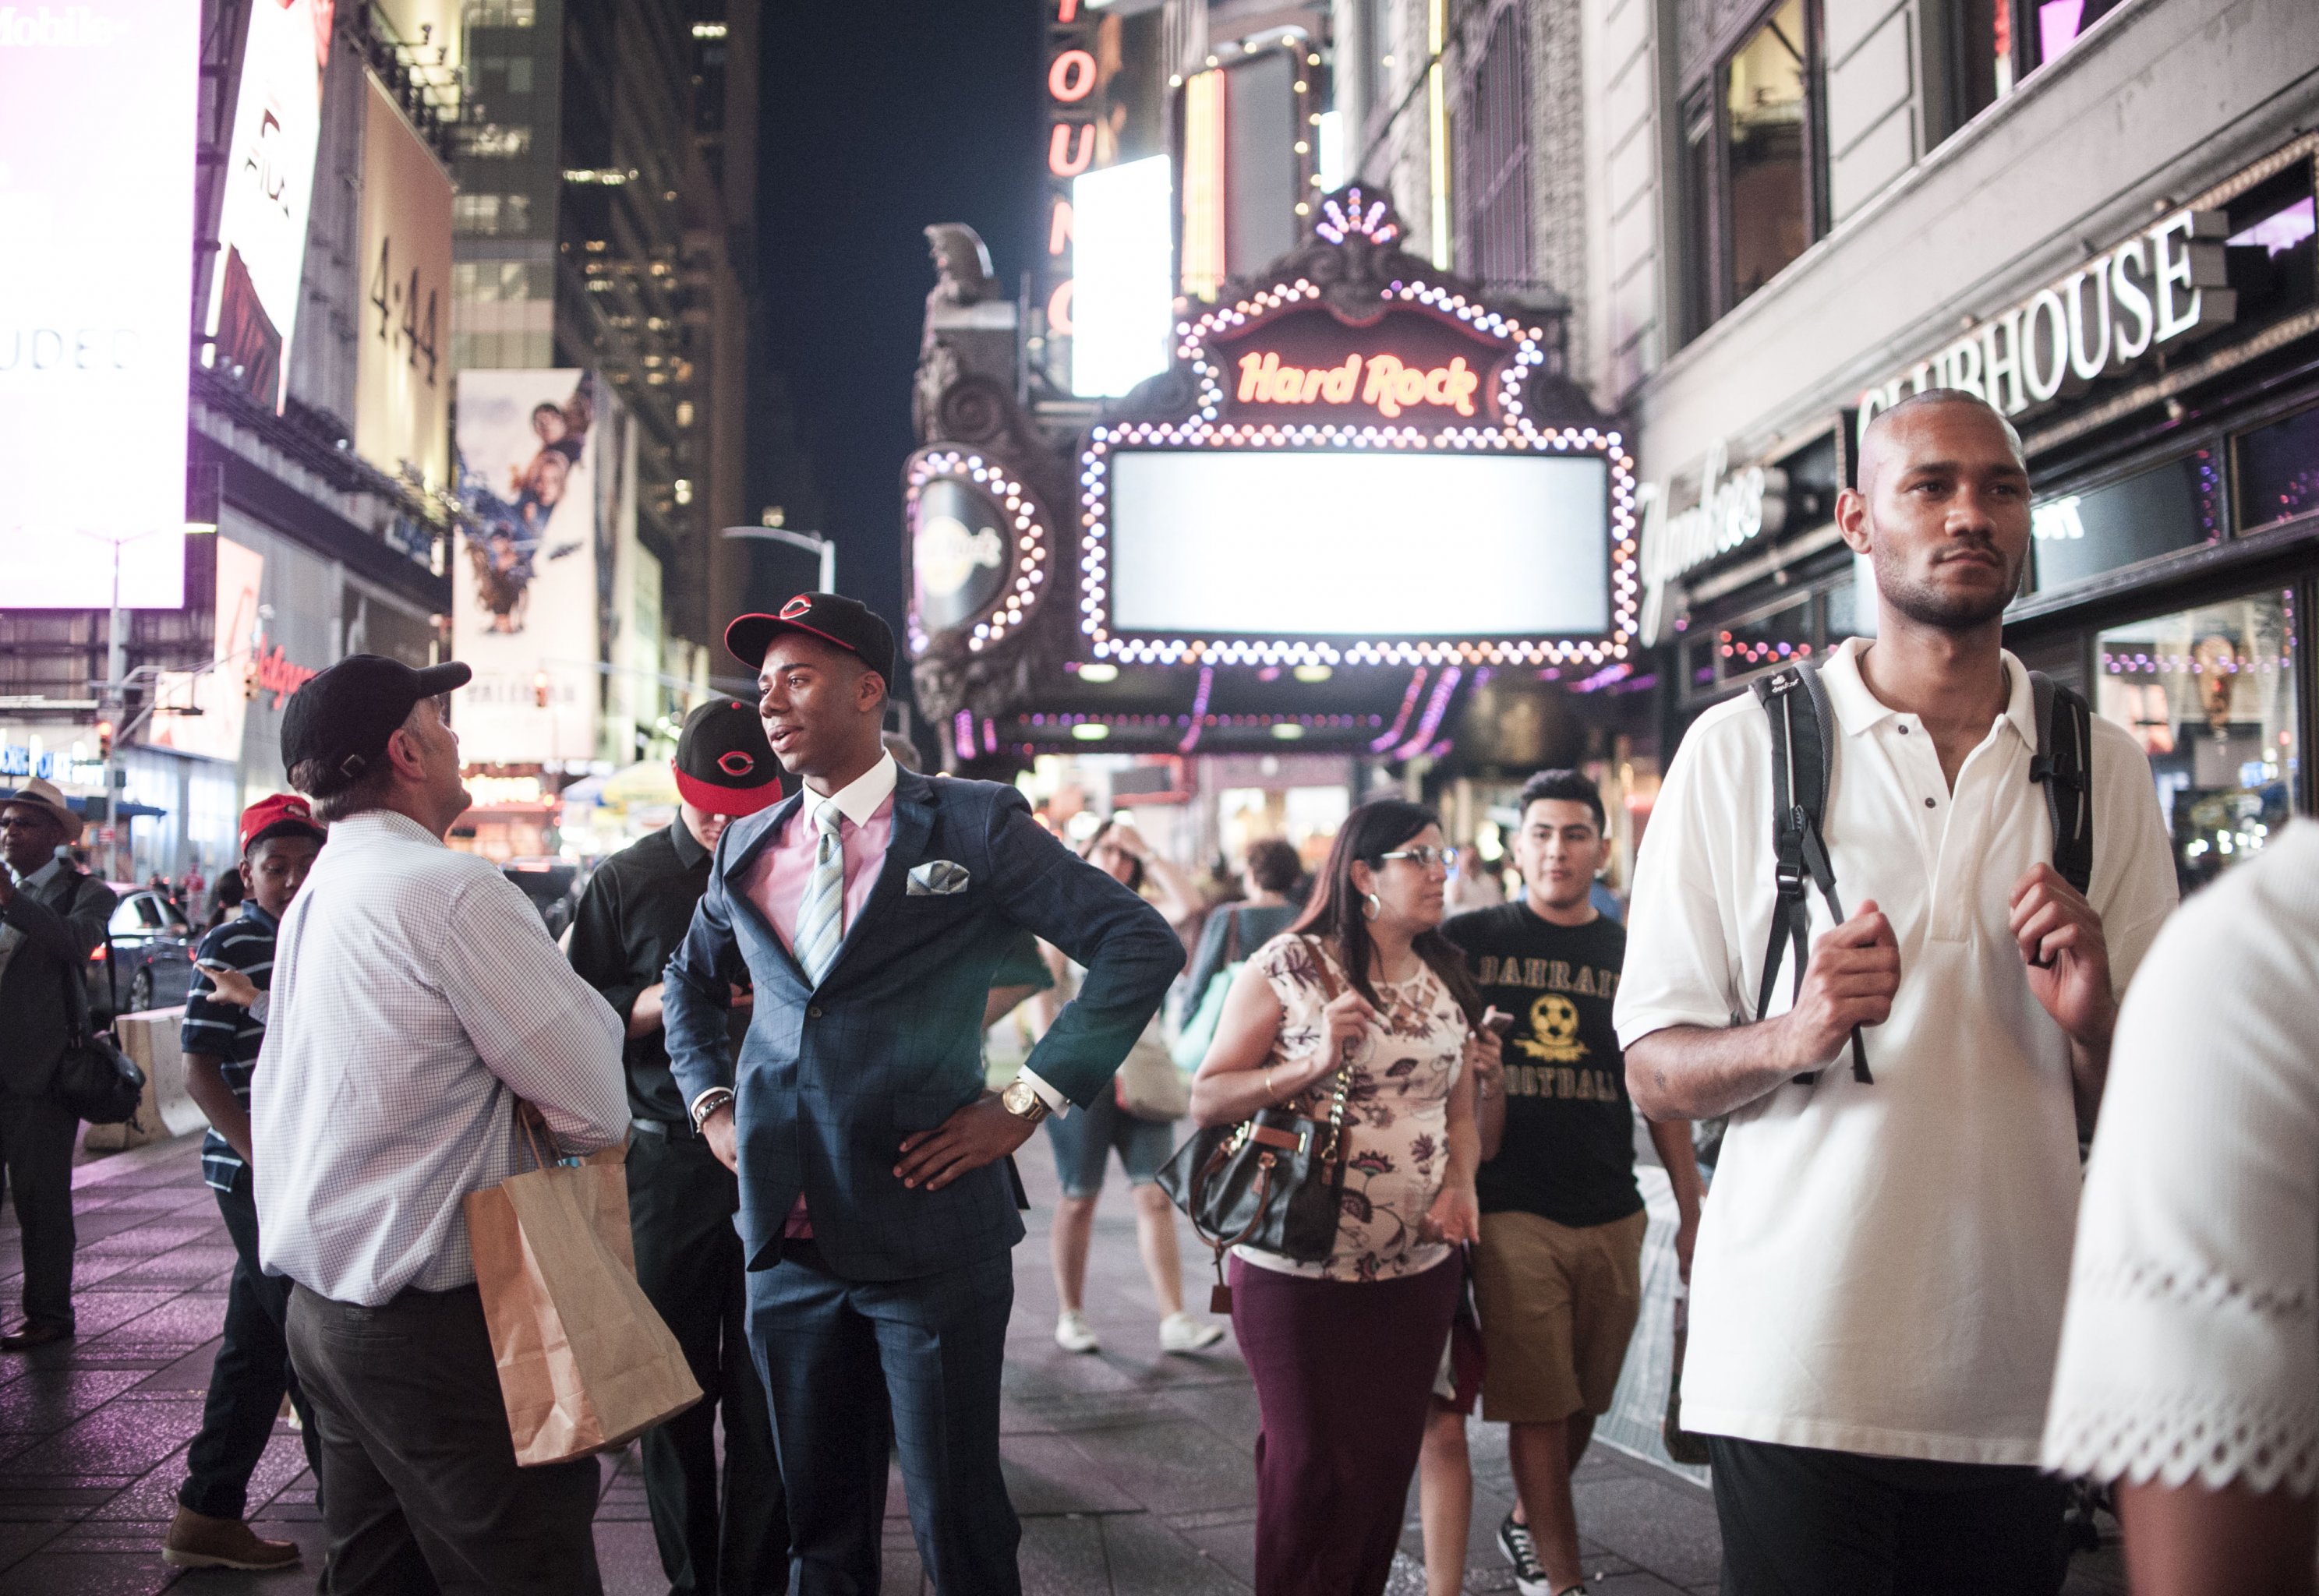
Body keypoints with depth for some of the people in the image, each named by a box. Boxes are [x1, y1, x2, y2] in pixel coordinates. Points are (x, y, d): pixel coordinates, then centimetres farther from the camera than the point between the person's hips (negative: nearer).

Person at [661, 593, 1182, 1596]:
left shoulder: (973, 825, -6)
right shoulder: (745, 849, 10)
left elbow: (1143, 945, -9)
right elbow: (690, 980, 29)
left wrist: (1028, 1104, -12)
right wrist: (710, 1103, 13)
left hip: (929, 1239, -5)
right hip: (787, 1244, 5)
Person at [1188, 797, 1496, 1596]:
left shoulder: (1450, 982, 9)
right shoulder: (1286, 967, -8)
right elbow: (1208, 1097, -9)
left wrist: (1460, 1185, -2)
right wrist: (1313, 1063, -21)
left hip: (1419, 1269, 5)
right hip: (1298, 1268, -5)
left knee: (1387, 1463, 12)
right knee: (1312, 1469, 3)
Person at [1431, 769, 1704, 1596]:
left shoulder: (1630, 954, 9)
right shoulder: (1468, 941, 0)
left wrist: (1692, 1211, 9)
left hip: (1611, 1216, 4)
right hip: (1509, 1211, -3)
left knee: (1582, 1405, 14)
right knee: (1536, 1409, -3)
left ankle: (1527, 1525, 38)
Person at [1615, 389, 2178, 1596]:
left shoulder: (2105, 770, 7)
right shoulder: (1740, 748, -2)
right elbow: (1652, 1069, -1)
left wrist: (2094, 1021, -11)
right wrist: (1790, 1038, -21)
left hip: (2018, 1373, 3)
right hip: (1796, 1364, -3)